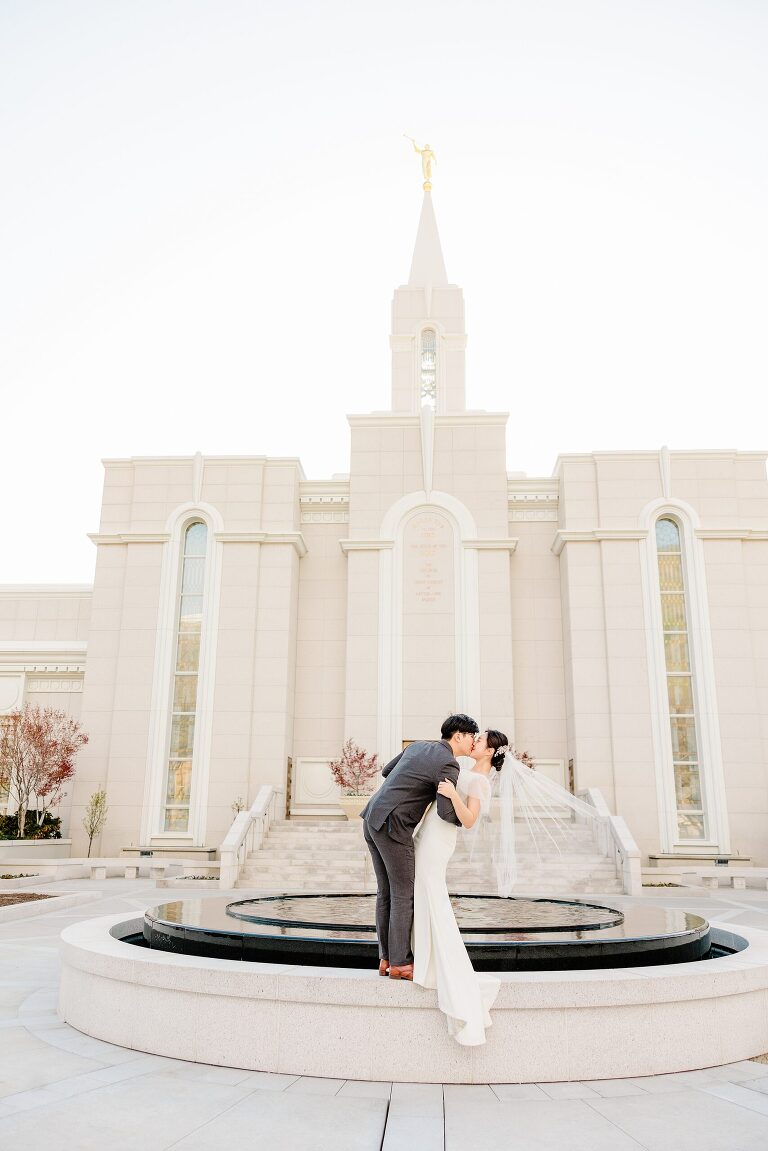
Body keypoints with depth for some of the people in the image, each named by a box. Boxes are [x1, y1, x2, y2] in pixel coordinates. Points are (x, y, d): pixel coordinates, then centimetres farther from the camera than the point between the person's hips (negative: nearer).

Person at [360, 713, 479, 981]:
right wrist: (464, 820, 6)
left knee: (386, 891, 14)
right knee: (404, 894, 3)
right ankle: (400, 963, 11)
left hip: (373, 818, 9)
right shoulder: (449, 765, -10)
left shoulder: (418, 745, 17)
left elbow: (387, 770, 30)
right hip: (393, 827, -9)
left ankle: (387, 958, 19)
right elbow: (445, 813, -17)